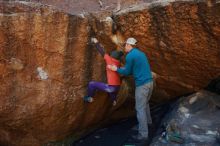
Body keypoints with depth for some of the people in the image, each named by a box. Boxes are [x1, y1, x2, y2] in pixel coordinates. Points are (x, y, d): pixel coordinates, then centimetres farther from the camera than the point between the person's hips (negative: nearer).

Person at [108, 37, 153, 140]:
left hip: (142, 84, -9)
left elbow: (127, 72, -2)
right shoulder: (141, 53, 17)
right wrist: (124, 68, 29)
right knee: (145, 103, 31)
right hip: (149, 82, 9)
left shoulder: (130, 56, -11)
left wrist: (116, 69, 12)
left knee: (140, 109, -2)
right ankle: (148, 120, 51)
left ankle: (143, 134, 0)